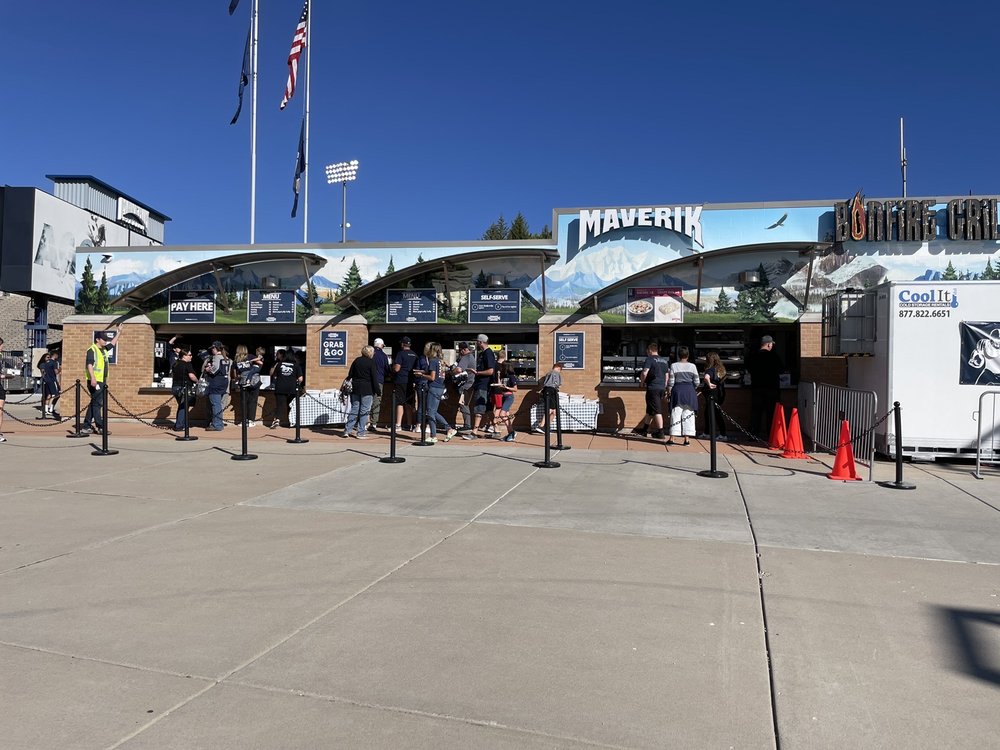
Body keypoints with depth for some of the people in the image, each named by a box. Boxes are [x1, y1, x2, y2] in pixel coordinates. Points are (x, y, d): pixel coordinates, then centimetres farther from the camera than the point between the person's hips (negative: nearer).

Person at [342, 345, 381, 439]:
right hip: (367, 390, -5)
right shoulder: (371, 362, -7)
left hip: (355, 389, 5)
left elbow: (350, 375, 12)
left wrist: (349, 386, 18)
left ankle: (347, 430, 6)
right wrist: (378, 391, -5)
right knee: (364, 411, 0)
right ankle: (360, 433, 1)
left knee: (354, 410, 11)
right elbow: (374, 378, -9)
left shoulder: (356, 361, 9)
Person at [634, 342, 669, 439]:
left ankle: (660, 432, -6)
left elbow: (644, 373, -18)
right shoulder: (664, 361, 16)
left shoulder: (650, 359, -8)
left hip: (652, 388, -8)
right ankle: (644, 430, 25)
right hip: (662, 388, 8)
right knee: (649, 410, 16)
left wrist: (642, 382, 0)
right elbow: (666, 376, 19)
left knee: (657, 411, -6)